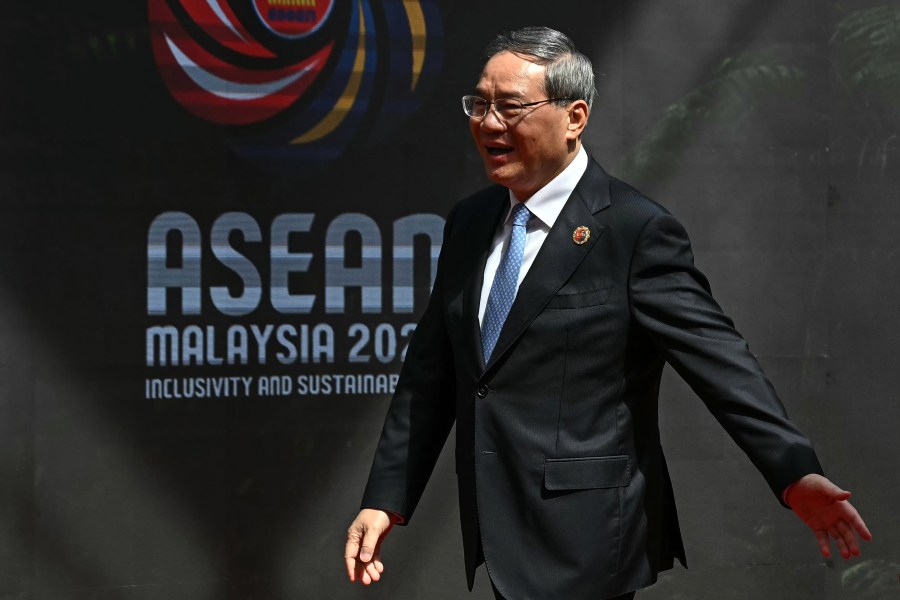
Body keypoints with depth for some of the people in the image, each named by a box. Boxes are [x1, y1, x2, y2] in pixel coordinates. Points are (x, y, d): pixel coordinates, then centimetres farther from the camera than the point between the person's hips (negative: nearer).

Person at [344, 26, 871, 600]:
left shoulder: (637, 230, -11)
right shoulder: (469, 224, 10)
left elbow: (719, 359, -17)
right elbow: (431, 376, 13)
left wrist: (797, 474, -28)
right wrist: (385, 499, 9)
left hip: (583, 545, -6)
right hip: (498, 533, 7)